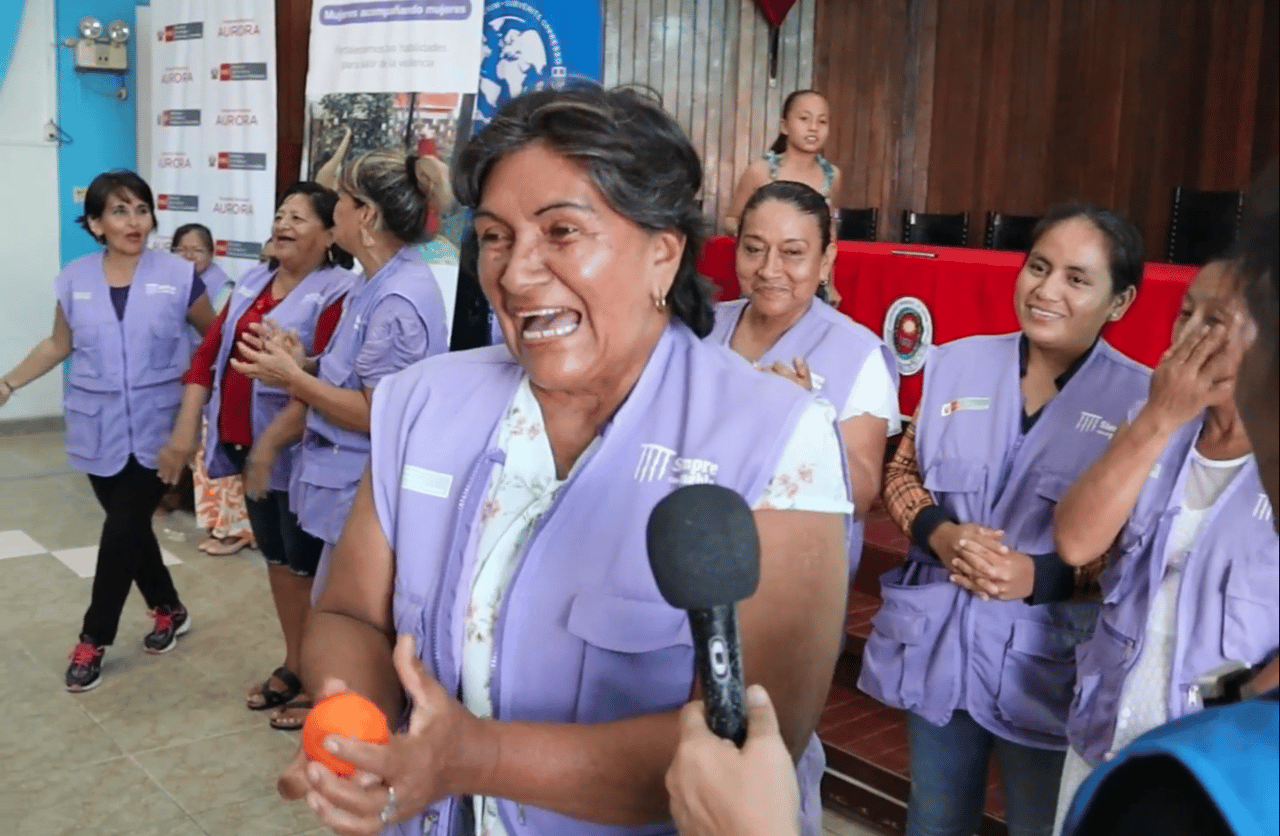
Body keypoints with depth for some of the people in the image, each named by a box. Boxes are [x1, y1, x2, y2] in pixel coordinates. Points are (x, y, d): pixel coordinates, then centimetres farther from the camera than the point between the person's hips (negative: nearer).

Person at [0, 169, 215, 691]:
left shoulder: (178, 275, -6)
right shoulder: (75, 279, 2)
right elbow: (58, 345, 13)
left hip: (156, 430, -3)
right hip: (100, 431, 3)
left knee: (122, 532, -1)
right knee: (131, 527, 12)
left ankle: (94, 639, 13)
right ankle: (169, 611, 33)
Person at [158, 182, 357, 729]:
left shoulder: (338, 293, -15)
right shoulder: (254, 282, 11)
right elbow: (210, 352, 8)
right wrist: (186, 428, 1)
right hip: (252, 444, 8)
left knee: (307, 565, 4)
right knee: (276, 557, 18)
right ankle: (292, 665, 33)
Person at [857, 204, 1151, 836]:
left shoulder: (1140, 400, -11)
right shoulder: (955, 365, 0)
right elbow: (902, 473, 8)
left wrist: (1041, 575, -23)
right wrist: (939, 533, -13)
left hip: (1049, 663, -3)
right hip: (937, 641, 3)